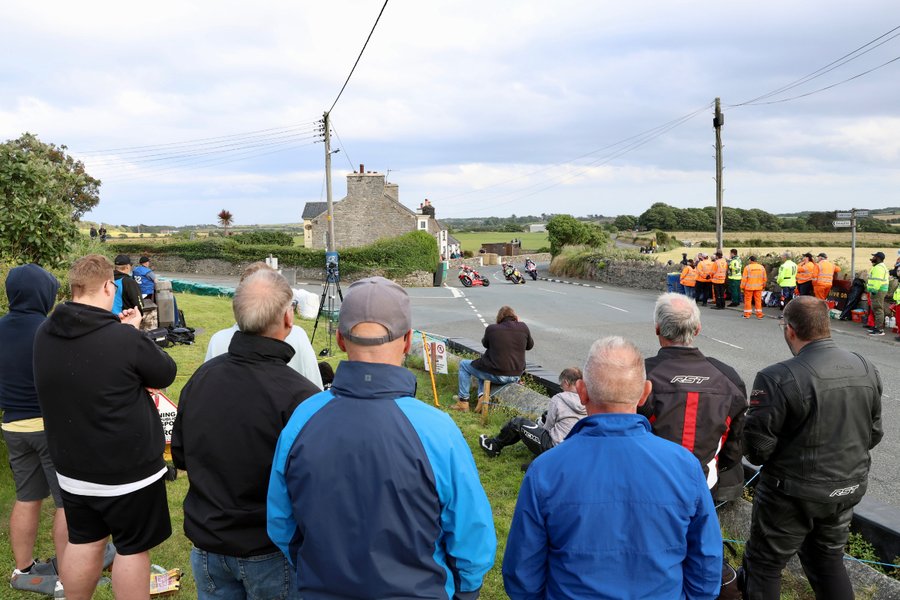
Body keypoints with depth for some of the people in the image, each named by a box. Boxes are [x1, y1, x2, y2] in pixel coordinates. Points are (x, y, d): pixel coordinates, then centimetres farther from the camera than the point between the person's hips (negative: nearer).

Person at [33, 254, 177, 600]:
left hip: (72, 467, 6)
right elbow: (166, 373, -9)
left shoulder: (45, 334, -4)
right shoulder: (126, 338, -25)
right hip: (129, 468, -6)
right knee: (133, 549, 10)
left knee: (82, 542, 21)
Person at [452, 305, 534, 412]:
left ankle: (463, 401, 18)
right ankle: (482, 395, 14)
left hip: (496, 375, -5)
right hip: (516, 376, 5)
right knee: (482, 366, 34)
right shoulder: (523, 327, -3)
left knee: (463, 364, 19)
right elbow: (530, 345, 14)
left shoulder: (492, 329, -8)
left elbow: (485, 343, 11)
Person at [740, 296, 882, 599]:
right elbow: (873, 434, 7)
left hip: (794, 494, -6)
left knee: (764, 565, 12)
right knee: (828, 559, 26)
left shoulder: (777, 379, -26)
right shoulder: (867, 370, -4)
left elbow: (756, 448, -21)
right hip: (849, 488, 6)